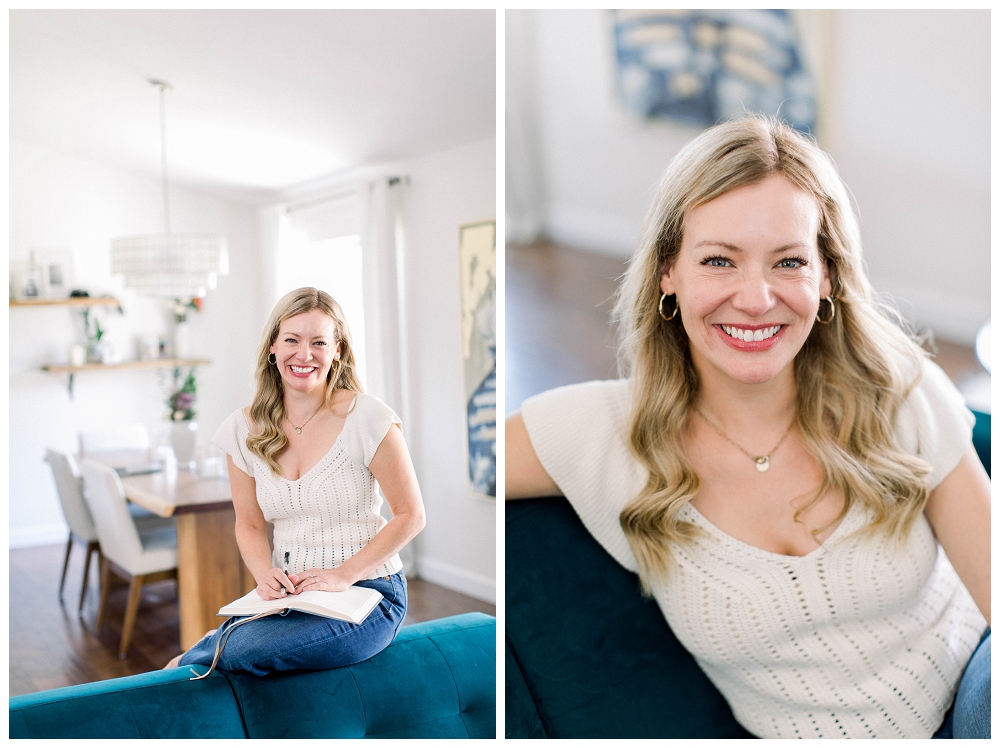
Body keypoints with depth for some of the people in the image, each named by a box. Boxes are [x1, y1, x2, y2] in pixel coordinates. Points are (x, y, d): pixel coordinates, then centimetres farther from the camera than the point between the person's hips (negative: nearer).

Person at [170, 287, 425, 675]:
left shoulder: (368, 418, -11)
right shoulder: (244, 429, 3)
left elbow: (410, 515, -6)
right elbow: (250, 525, 12)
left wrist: (343, 575, -15)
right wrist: (266, 575, -9)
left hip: (366, 592, -3)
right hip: (287, 592, 4)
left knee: (245, 650, -28)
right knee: (236, 631, -29)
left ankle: (189, 660, 7)